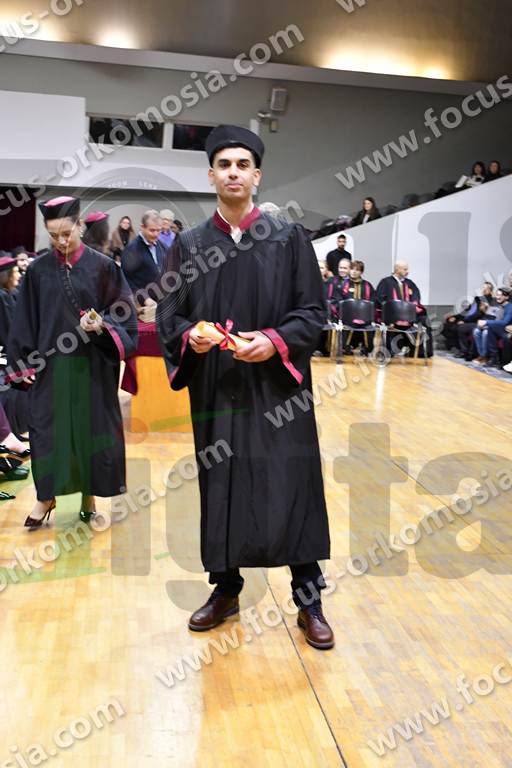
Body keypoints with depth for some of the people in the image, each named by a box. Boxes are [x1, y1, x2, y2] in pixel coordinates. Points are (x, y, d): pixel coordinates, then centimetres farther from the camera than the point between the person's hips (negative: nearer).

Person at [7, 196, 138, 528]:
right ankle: (46, 495, 19)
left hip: (92, 364, -1)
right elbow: (26, 321, 7)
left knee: (91, 426, 6)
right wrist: (23, 362, 2)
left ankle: (89, 496, 20)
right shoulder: (38, 270, 3)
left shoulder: (103, 266, -3)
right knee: (47, 429, 4)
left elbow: (123, 313, -1)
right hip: (50, 363, 1)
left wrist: (102, 325, -19)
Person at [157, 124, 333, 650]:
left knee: (291, 489, 1)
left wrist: (275, 341, -18)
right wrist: (188, 336, -16)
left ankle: (308, 599, 17)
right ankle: (225, 588, 28)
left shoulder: (288, 239, 1)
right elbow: (168, 314, 6)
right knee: (219, 488, 10)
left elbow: (313, 312, -1)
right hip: (214, 389, 2)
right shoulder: (189, 245, 7)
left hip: (277, 388, -2)